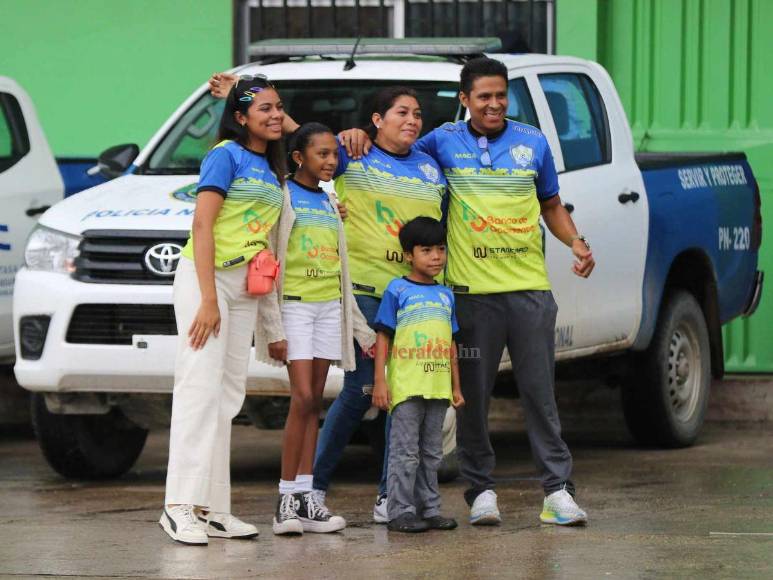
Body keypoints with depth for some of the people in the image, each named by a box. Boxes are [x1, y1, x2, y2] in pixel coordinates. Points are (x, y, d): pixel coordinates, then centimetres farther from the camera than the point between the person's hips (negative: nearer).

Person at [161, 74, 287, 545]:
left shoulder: (269, 167, 15)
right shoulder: (227, 155, -8)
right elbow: (203, 225, -14)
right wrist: (209, 299, -20)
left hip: (244, 287, 8)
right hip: (206, 277, -8)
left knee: (228, 396, 7)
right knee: (201, 388, -13)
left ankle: (213, 509, 9)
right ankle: (181, 506, -17)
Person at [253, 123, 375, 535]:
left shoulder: (330, 204, 16)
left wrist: (361, 328, 19)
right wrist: (272, 327, -15)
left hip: (329, 307, 6)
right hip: (294, 304, -6)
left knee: (314, 402, 3)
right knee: (303, 399, -14)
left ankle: (305, 498, 2)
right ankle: (288, 498, -12)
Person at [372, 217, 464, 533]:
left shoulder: (446, 295, 14)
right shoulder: (397, 290, -2)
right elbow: (383, 338, -3)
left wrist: (456, 386, 16)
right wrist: (379, 381, -10)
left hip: (437, 386, 6)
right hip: (405, 386, -6)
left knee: (431, 453, 11)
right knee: (405, 451, -5)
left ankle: (429, 509, 17)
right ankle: (401, 512, -4)